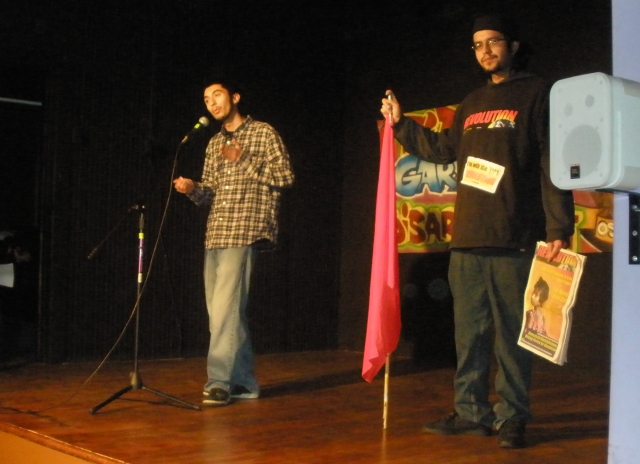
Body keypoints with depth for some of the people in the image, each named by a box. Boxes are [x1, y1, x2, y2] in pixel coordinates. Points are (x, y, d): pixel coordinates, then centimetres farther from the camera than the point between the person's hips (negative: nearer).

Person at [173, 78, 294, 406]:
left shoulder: (263, 133, 3)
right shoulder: (214, 144, 21)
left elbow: (285, 175, -4)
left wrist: (243, 160, -10)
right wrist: (192, 189, -1)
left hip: (245, 232, -7)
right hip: (215, 233, 7)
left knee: (225, 307, -15)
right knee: (221, 310, 7)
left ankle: (219, 381, -11)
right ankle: (244, 382, 16)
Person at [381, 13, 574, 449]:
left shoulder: (537, 94, 0)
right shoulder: (472, 103, 20)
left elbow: (554, 164, -8)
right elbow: (445, 149, 30)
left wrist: (558, 227, -16)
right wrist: (401, 124, 26)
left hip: (514, 240, -6)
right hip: (467, 237, 7)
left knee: (511, 332, -1)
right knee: (469, 330, 9)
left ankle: (512, 416, 8)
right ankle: (471, 411, 18)